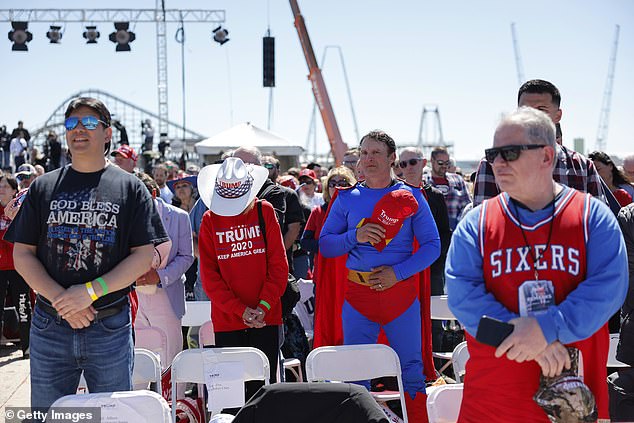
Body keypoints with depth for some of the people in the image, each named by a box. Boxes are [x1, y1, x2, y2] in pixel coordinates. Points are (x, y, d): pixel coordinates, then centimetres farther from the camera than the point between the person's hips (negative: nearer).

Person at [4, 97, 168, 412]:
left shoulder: (130, 188, 3)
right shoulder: (43, 187, 8)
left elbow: (144, 255, -4)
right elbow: (22, 254, 4)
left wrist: (90, 291, -15)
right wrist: (61, 300, -11)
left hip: (110, 327, -2)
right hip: (49, 326, 2)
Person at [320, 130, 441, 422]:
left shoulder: (411, 196, 2)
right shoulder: (346, 198, 7)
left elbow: (432, 245, -2)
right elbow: (325, 245, 6)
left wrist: (398, 272, -14)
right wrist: (354, 237, -13)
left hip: (401, 292, -1)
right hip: (357, 295, 1)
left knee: (411, 370, 6)